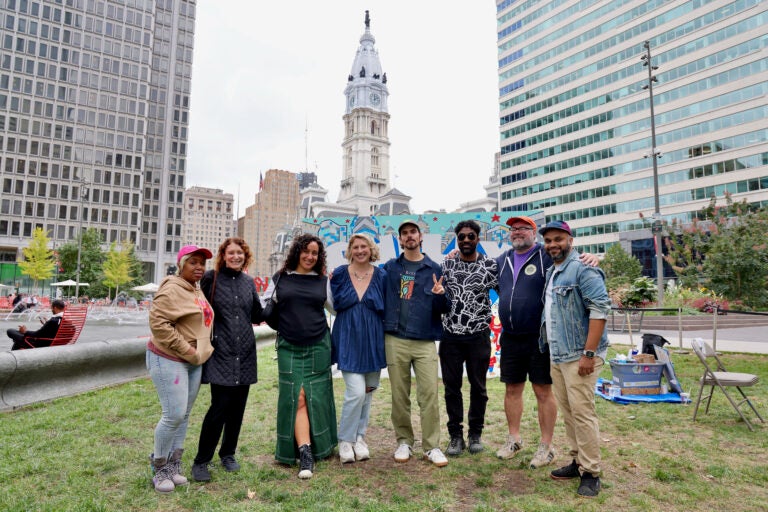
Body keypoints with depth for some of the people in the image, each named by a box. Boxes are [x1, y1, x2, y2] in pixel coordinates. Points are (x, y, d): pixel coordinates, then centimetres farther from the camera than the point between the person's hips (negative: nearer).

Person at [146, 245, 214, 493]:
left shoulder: (197, 290, 13)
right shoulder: (172, 290, -15)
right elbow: (157, 322, -24)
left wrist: (200, 350, 13)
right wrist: (185, 349, -20)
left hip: (193, 362, 8)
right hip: (169, 360, -8)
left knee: (184, 416, 12)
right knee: (174, 415, -8)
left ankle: (173, 465, 25)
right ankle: (159, 468, 12)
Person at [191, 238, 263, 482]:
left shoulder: (249, 282, 9)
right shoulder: (211, 278, -3)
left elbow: (256, 316, 12)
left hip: (245, 352, 4)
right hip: (221, 352, -4)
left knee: (238, 407, 11)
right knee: (219, 407, -6)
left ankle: (228, 453, 29)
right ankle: (201, 461, 11)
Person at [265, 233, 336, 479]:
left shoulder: (322, 281, 7)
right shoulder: (280, 279, 5)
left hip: (318, 346, 1)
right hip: (289, 348, -1)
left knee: (316, 398, 4)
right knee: (296, 398, -6)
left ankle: (319, 446, 19)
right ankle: (305, 454, -6)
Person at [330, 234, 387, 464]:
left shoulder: (380, 276, 1)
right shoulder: (340, 274, 0)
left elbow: (386, 310, 5)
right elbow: (335, 304, 7)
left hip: (372, 340, 2)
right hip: (349, 339, -2)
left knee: (367, 392, 12)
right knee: (356, 391, -10)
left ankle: (359, 437, 30)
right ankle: (345, 440, 11)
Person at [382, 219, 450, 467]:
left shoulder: (434, 269, 6)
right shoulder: (390, 267, 10)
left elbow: (443, 308, 4)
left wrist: (440, 295, -15)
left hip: (425, 342, -1)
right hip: (395, 340, 1)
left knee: (429, 394, -2)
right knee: (399, 395, 8)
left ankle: (432, 446, 11)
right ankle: (404, 442, 23)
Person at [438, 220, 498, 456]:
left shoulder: (491, 266, -2)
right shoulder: (446, 265, 5)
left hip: (478, 336, -1)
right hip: (450, 336, 2)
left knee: (478, 387, 10)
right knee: (451, 387, 8)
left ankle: (475, 434, 27)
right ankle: (456, 435, 21)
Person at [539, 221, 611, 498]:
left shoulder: (583, 269, -12)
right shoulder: (551, 272, 15)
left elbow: (600, 310, -19)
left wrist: (589, 354, -23)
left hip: (579, 355, -8)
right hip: (557, 355, 9)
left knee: (582, 412, -5)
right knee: (567, 411, 14)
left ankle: (591, 472, 8)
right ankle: (578, 461, 26)